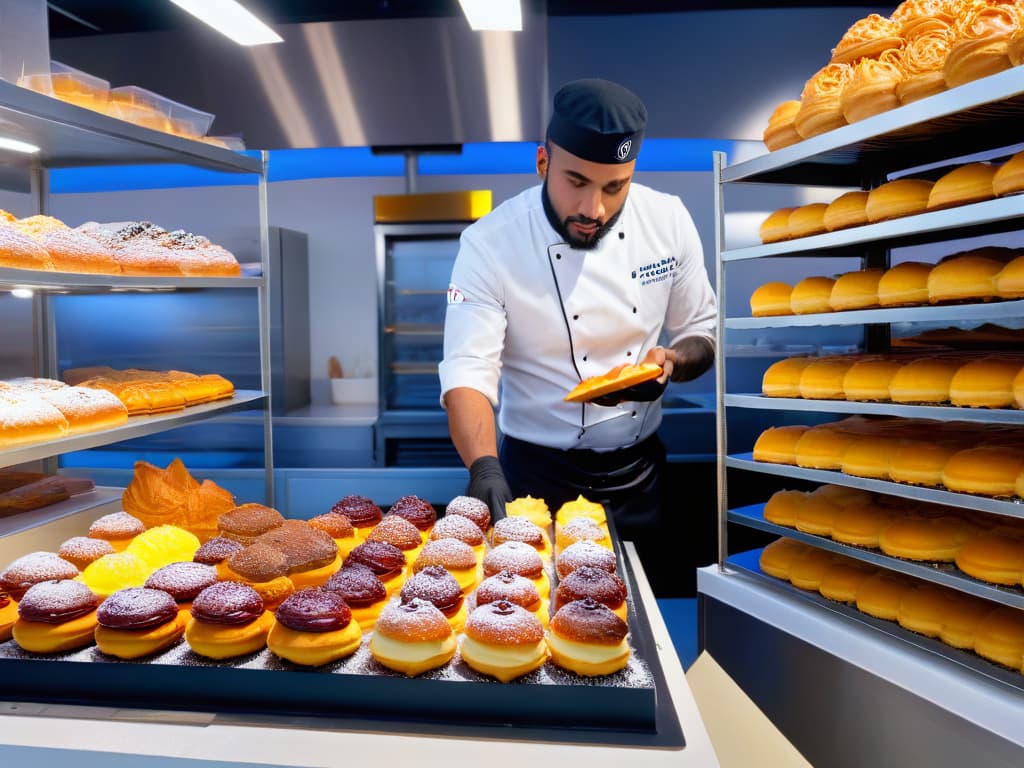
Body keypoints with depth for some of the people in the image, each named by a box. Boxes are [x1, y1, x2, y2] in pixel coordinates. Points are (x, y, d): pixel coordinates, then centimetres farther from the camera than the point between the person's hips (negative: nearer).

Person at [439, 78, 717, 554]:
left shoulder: (668, 221, -7)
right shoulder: (490, 243, -17)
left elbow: (701, 335, 3)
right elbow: (468, 371, -23)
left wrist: (670, 362, -19)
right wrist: (485, 467, -39)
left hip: (642, 469, 4)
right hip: (540, 477, -3)